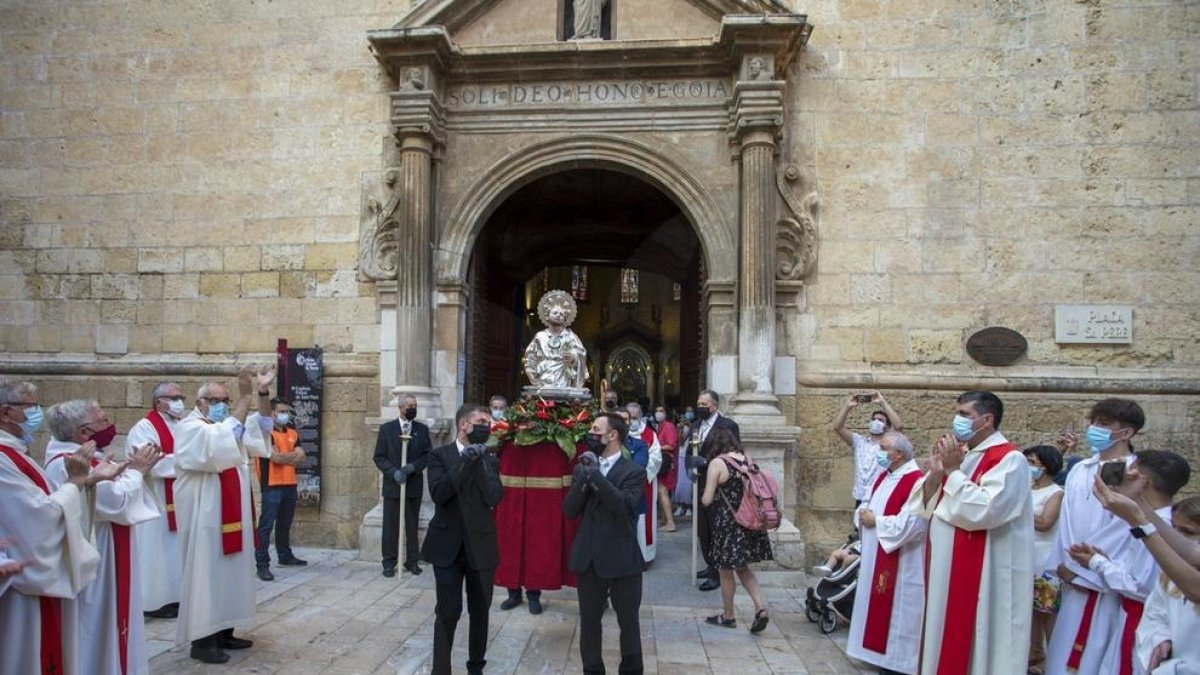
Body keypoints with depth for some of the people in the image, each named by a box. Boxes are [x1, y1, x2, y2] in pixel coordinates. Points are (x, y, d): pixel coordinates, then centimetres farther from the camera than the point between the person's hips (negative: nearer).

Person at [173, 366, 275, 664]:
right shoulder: (190, 428, -11)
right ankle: (202, 640, 5)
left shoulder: (227, 424, 15)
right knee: (206, 573, -3)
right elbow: (223, 441, -30)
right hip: (204, 517, -8)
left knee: (229, 572, 12)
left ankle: (223, 632, 21)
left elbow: (259, 429, 1)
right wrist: (245, 395, -34)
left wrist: (263, 392, -14)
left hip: (231, 516, 8)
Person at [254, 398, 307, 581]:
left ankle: (285, 556, 29)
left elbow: (301, 457, 5)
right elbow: (276, 457, -18)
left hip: (290, 484, 7)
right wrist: (293, 455, -1)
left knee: (285, 524, 18)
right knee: (266, 525, -6)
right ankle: (262, 564, -3)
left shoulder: (292, 433, 14)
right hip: (272, 485, -7)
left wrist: (283, 457, -11)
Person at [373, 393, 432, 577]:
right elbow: (379, 457, -1)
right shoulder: (386, 428, 2)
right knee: (390, 525, 3)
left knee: (412, 525, 7)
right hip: (392, 485, -1)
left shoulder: (422, 429, 6)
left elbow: (428, 455, 1)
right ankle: (389, 562, 12)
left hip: (414, 485, 1)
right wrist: (393, 472, -15)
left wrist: (412, 467, -15)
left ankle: (412, 561, 17)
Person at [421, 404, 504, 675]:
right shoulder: (440, 455, -3)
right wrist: (465, 462, -22)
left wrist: (481, 461, -14)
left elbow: (494, 498, -10)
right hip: (448, 545, -3)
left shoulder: (489, 459, 4)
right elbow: (438, 494, -17)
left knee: (480, 611, 12)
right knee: (448, 611, -2)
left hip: (480, 546, 3)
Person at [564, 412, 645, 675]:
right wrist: (583, 479, -17)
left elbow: (625, 506, -23)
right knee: (589, 621, 15)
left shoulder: (633, 471, -6)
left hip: (622, 559, -4)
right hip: (588, 558, 4)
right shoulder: (583, 467, 7)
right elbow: (569, 510, -1)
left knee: (628, 622, 11)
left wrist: (596, 476, -23)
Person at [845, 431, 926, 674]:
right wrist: (863, 515, -6)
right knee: (877, 605, 16)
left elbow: (910, 524, -27)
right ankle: (880, 651, 28)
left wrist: (876, 522, -18)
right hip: (875, 557, 9)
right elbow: (865, 505, 17)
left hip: (899, 563, -9)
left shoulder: (916, 482, -19)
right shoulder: (883, 477, 10)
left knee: (895, 609, 1)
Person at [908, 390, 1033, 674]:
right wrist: (935, 472, -5)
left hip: (981, 575, -8)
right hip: (945, 568, 8)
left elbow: (984, 511, -25)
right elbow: (924, 507, 11)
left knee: (968, 646, 1)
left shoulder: (1009, 459, -12)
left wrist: (953, 471, -18)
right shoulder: (959, 455, 12)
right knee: (943, 640, 14)